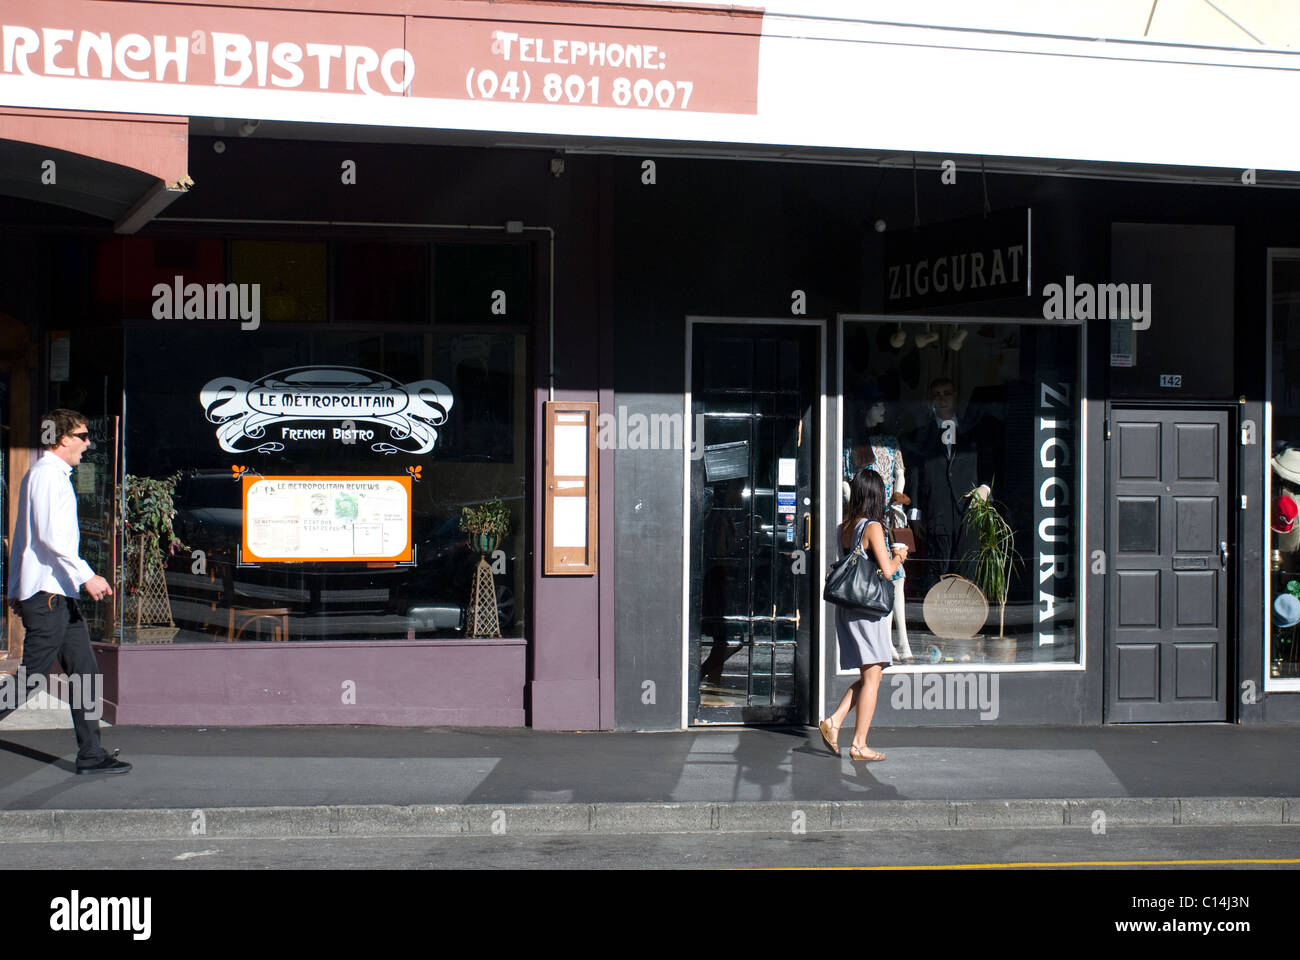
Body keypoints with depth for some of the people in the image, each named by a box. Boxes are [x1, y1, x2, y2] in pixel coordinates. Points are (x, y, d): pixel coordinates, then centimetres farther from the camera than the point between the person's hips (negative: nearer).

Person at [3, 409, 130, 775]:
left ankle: (91, 754, 7)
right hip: (46, 594, -10)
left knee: (84, 673, 6)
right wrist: (86, 575, -21)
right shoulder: (48, 474, -10)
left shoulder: (52, 474, 21)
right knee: (31, 678, -7)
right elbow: (50, 535, -20)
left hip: (58, 594, 10)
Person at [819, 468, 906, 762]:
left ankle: (834, 721, 4)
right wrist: (898, 557, 4)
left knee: (868, 677, 17)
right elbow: (887, 570, -17)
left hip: (846, 607, 7)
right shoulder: (872, 527, -13)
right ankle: (859, 744, 0)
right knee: (872, 678, 0)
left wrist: (891, 554, 22)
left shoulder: (845, 527, 9)